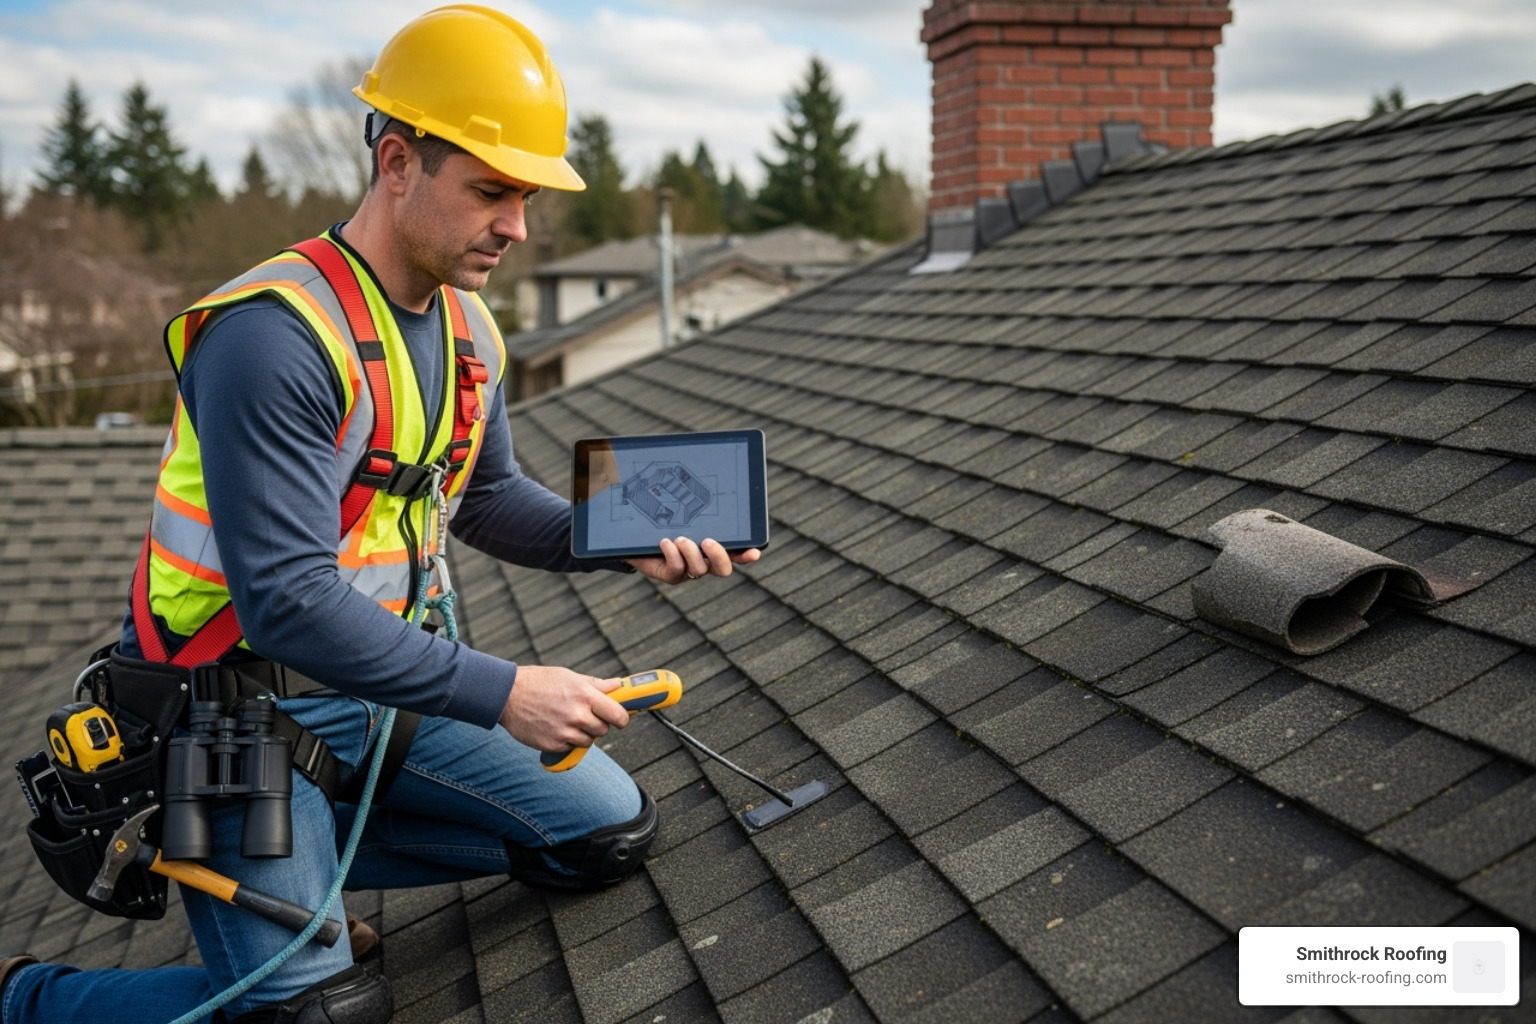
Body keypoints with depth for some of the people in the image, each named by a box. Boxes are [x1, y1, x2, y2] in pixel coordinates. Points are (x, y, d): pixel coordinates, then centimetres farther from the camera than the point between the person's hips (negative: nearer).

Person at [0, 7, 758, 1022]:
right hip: (245, 703, -8)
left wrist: (623, 544, -5)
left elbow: (487, 497, 13)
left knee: (613, 832, 7)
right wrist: (501, 694, -27)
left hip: (385, 682, 8)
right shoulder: (275, 334, -25)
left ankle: (310, 854, 14)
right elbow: (286, 602, -28)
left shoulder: (469, 328, 2)